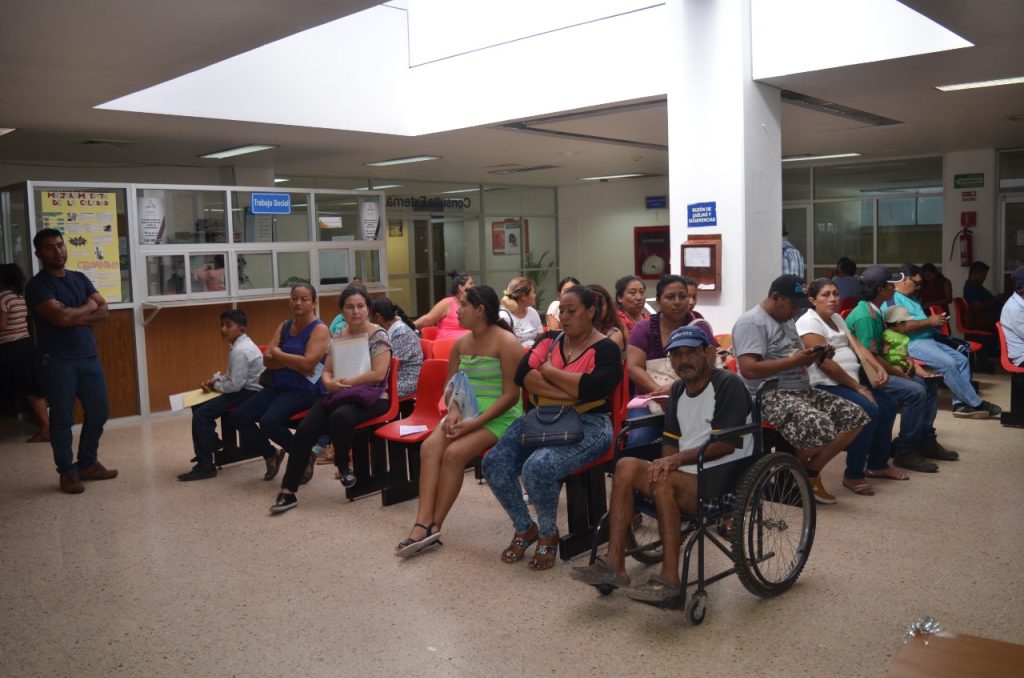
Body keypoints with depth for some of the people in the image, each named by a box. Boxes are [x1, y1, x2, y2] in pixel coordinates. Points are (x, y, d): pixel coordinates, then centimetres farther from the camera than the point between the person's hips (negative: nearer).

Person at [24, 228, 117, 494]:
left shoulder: (80, 279, 13)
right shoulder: (37, 285, -8)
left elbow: (104, 310, 4)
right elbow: (60, 317, -21)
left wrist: (75, 316, -12)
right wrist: (88, 307, -4)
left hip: (89, 357, 6)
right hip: (57, 361, -6)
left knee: (99, 410, 10)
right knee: (62, 418, 1)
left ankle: (88, 463, 26)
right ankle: (67, 472, 13)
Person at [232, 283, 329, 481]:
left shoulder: (319, 329, -6)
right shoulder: (284, 326, 13)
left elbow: (307, 363, -19)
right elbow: (267, 360, 4)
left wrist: (278, 354, -6)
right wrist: (293, 363, -14)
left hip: (305, 389, -7)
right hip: (278, 385, 7)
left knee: (269, 421, -29)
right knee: (239, 416, -9)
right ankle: (271, 455, 15)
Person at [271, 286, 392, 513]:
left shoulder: (378, 335, -5)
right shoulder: (338, 336, 14)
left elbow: (378, 374, -15)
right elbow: (326, 371, 14)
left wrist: (346, 382, -13)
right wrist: (329, 383, -10)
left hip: (369, 398, -5)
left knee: (340, 417, -39)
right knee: (304, 430, -19)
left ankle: (343, 465, -9)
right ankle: (288, 492, -12)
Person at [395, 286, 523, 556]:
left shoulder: (506, 342, -11)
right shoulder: (460, 343, 10)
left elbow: (511, 395, -15)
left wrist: (475, 423, -21)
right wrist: (453, 411, -8)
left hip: (500, 417, -6)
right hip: (465, 413, 6)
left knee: (454, 453, -29)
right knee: (429, 446, -22)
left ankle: (434, 527, -16)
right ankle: (423, 524, -27)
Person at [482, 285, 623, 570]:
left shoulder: (605, 349, -4)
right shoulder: (550, 339, 11)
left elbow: (592, 388, -24)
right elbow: (522, 373, -5)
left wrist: (549, 371, -11)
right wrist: (571, 392, -16)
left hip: (587, 425, -6)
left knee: (538, 468, -31)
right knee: (494, 463, -15)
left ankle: (548, 534, -1)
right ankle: (524, 529, 9)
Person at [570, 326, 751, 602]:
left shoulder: (728, 384, -8)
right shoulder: (679, 389, 15)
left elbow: (727, 443, -16)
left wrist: (678, 459, -19)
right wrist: (666, 463, -6)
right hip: (685, 476, 7)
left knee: (664, 482, -32)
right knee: (626, 466, -15)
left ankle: (670, 579, -25)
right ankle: (614, 564, -16)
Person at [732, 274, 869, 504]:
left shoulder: (787, 321, 21)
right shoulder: (751, 322, -11)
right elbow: (748, 369, -23)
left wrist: (814, 358, 1)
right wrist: (793, 361, -21)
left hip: (801, 390, 10)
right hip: (769, 395, -10)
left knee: (856, 416, 1)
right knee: (819, 425, -33)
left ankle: (810, 473, 6)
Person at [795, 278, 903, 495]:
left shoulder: (837, 318, 17)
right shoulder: (809, 322, -14)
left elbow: (856, 346, 12)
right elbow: (824, 363, -21)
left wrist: (879, 367, -6)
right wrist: (857, 387, -18)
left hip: (850, 381, 10)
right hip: (825, 385, -10)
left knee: (889, 405, 10)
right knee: (869, 410, -26)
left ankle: (878, 464, 24)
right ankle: (853, 475, -14)